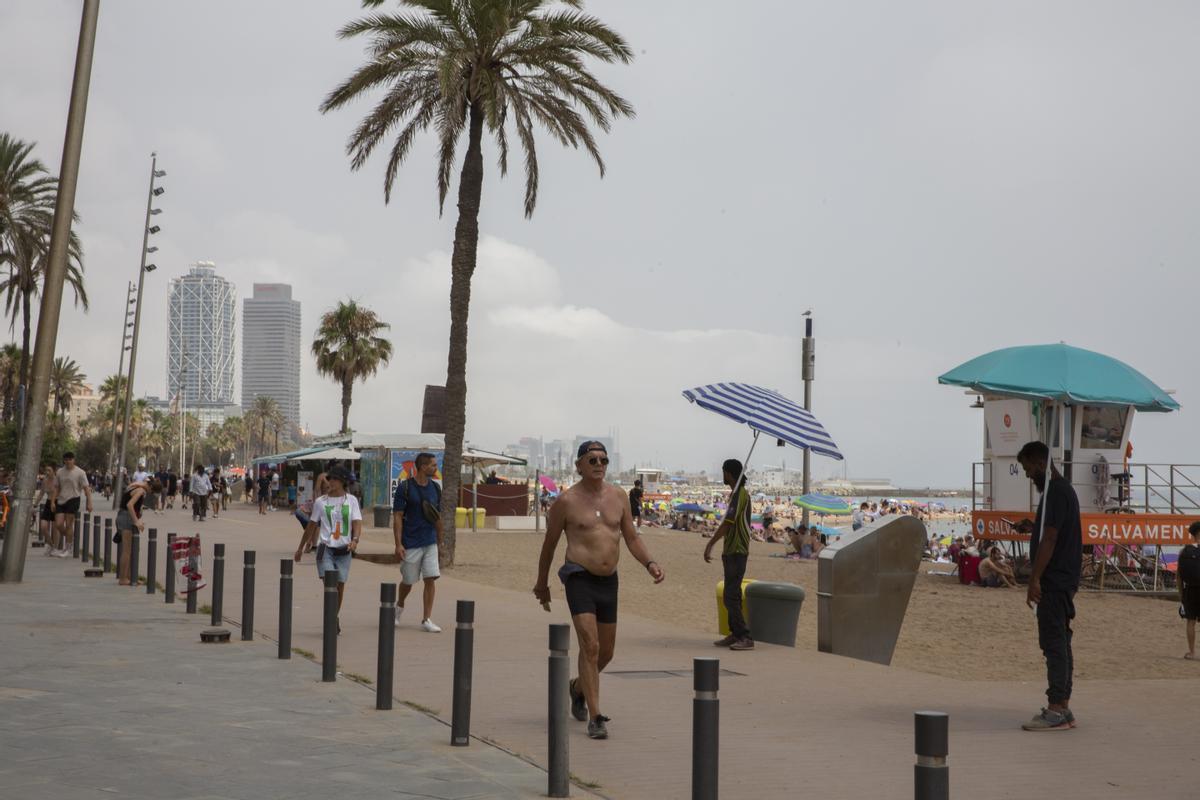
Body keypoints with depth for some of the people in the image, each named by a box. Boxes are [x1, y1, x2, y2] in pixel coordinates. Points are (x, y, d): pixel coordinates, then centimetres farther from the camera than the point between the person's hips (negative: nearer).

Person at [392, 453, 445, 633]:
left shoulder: (435, 488, 7)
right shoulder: (405, 487, -9)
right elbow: (397, 517, -10)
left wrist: (440, 540, 17)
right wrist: (398, 544, -16)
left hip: (430, 543, 4)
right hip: (410, 543, -4)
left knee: (431, 579, -5)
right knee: (408, 581, 8)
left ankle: (426, 620, 0)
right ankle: (399, 606, 38)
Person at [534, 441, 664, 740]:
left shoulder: (619, 496, 7)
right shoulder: (566, 501, -5)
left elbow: (632, 538, 11)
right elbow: (549, 543, 5)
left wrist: (650, 564, -7)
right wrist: (542, 584, 13)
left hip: (609, 581, 5)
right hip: (580, 580, -5)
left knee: (606, 651, 14)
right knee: (589, 646, -17)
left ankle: (578, 689, 44)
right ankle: (595, 718, -13)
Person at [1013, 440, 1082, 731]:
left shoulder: (1055, 492, -15)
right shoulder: (1064, 489, 18)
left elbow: (1049, 539, -21)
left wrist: (1035, 580, -21)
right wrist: (1033, 528, 14)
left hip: (1054, 580, -11)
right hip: (1063, 579, 11)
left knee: (1054, 642, -10)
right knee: (1059, 642, 12)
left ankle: (1056, 710, -11)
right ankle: (1062, 708, 15)